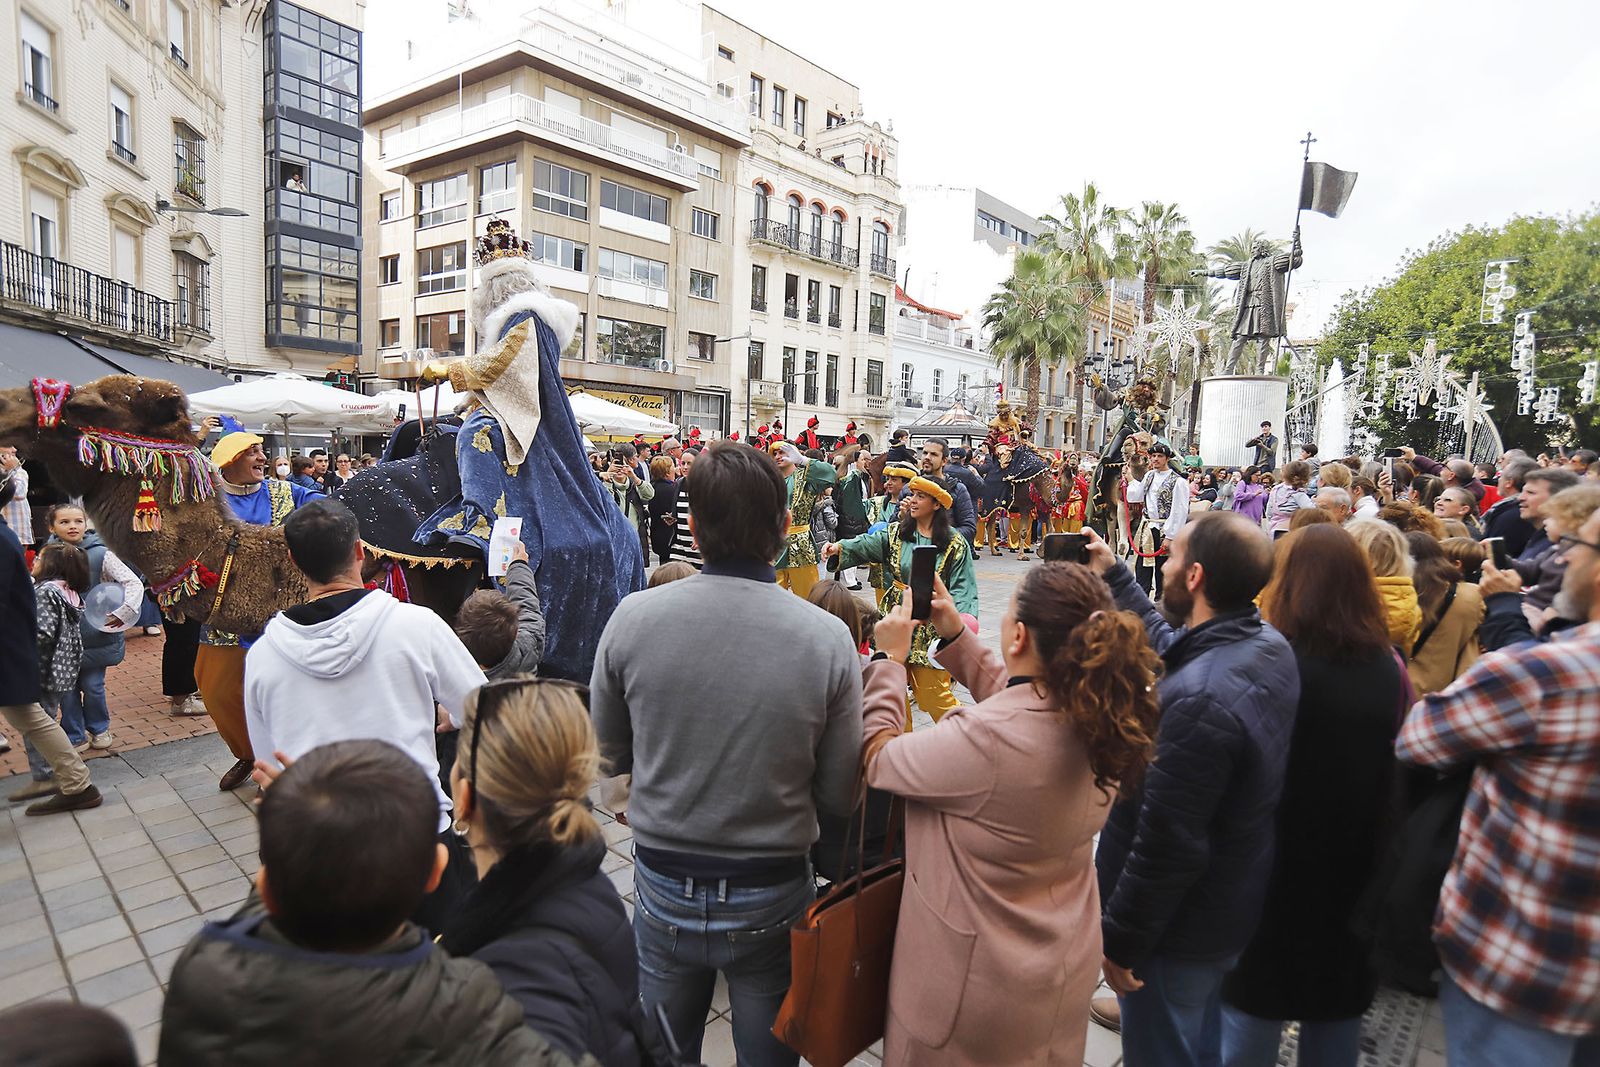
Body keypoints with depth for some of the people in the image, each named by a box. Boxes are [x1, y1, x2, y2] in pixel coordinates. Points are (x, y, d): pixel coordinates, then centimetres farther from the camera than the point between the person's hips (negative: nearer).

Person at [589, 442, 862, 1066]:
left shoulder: (632, 618, -16)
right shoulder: (827, 638, -20)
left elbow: (610, 755, -3)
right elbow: (838, 796, -12)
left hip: (663, 890, 2)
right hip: (772, 899, -1)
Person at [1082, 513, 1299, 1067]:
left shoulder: (1198, 700, -37)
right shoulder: (1272, 645, -8)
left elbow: (1167, 847, -30)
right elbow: (1169, 645, 12)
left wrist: (1119, 939, -16)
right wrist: (1115, 577, 16)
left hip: (1180, 927, -8)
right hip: (1234, 905, 8)